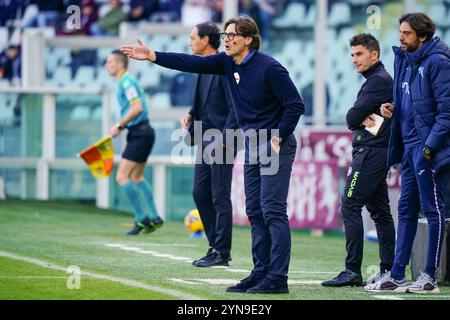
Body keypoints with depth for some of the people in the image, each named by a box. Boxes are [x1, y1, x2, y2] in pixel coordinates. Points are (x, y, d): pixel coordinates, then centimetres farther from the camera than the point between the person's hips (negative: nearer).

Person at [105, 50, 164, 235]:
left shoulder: (127, 82, -14)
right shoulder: (126, 82, 17)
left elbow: (137, 108, -25)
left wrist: (119, 126, -19)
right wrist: (120, 126, 16)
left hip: (140, 135, -11)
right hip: (140, 133, 11)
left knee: (122, 177, -12)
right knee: (137, 177, 20)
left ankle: (141, 219, -8)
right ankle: (154, 218, 25)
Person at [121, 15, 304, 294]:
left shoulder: (269, 68, -18)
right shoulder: (228, 63, 5)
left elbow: (295, 105, -16)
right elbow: (193, 64, 0)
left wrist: (278, 139, -16)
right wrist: (152, 56, -7)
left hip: (275, 145, -9)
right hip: (253, 145, 9)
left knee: (273, 211, -11)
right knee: (255, 212, 9)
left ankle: (278, 279, -11)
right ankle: (261, 272, 15)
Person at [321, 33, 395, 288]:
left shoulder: (378, 80, -12)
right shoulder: (381, 79, 20)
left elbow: (353, 117, -17)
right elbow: (355, 119, 13)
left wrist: (359, 119, 2)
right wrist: (364, 119, -6)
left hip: (371, 152, -11)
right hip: (380, 152, 11)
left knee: (350, 207, -11)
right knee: (380, 211, 10)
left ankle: (353, 271, -14)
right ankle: (389, 271, 11)